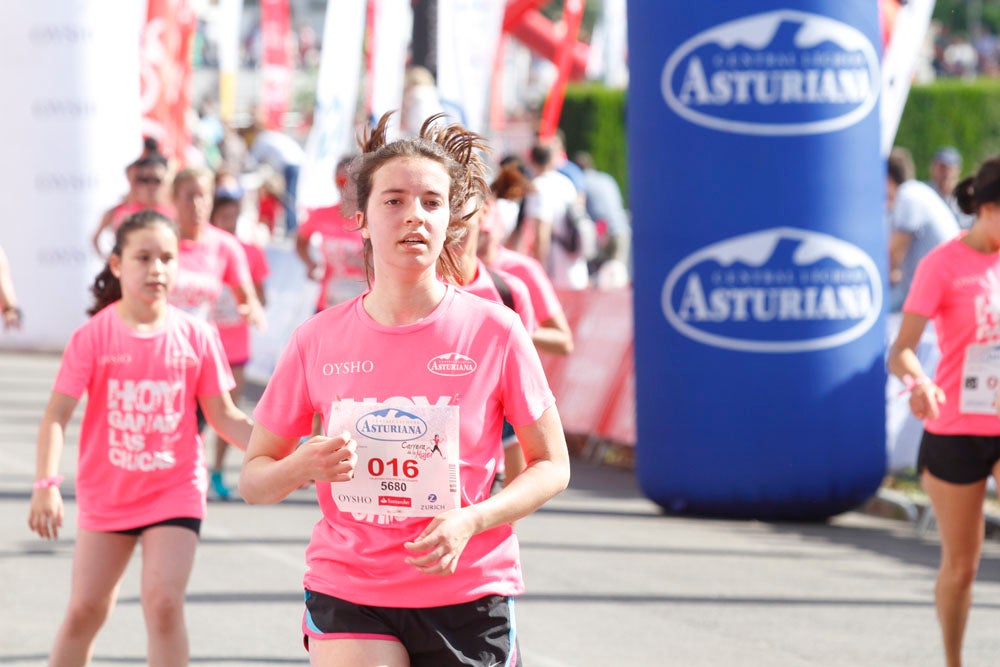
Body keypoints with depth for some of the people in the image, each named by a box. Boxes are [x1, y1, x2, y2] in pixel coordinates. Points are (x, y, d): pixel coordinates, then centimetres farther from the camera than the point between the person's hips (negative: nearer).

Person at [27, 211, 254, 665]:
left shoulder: (195, 337, -4)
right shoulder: (93, 336, -9)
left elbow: (222, 416, 3)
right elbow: (57, 414, -12)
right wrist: (46, 484, -24)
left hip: (174, 492, 0)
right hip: (105, 493, 0)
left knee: (163, 603, -14)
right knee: (84, 611, 9)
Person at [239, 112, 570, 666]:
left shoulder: (494, 330, -4)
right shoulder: (318, 340, 0)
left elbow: (552, 465, 2)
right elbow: (252, 479, 7)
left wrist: (469, 522, -14)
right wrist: (305, 465, -16)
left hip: (469, 597, 0)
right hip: (347, 593, 0)